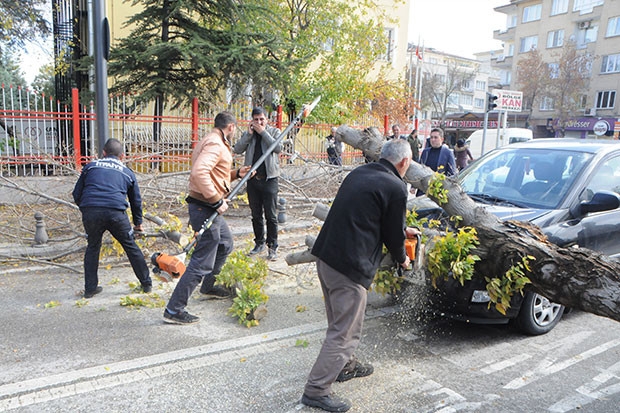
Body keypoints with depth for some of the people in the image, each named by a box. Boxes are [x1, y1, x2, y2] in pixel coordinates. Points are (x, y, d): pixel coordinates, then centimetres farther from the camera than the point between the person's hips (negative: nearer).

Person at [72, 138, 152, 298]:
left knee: (92, 248, 20)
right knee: (131, 247, 12)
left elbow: (76, 194, 20)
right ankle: (146, 283, 20)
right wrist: (138, 223, 39)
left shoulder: (91, 167, 20)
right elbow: (136, 200, 28)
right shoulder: (127, 172, 20)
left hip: (90, 212, 1)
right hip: (116, 213, -1)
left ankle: (90, 288, 23)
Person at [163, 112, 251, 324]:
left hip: (209, 207, 11)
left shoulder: (213, 142, 16)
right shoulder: (215, 144, -18)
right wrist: (217, 201, -28)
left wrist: (236, 174, 14)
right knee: (202, 262, -7)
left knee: (225, 243, 29)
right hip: (205, 208, -11)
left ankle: (209, 286, 44)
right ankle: (174, 310, 0)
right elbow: (199, 173, -32)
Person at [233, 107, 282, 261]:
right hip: (252, 178, 4)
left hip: (269, 178, -3)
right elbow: (237, 149, -3)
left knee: (271, 215, -3)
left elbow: (278, 147, -14)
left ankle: (273, 247, 4)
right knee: (256, 215, 12)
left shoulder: (274, 131, 4)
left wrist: (263, 132, -13)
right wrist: (249, 134, -10)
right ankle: (259, 243, 25)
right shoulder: (248, 134, 11)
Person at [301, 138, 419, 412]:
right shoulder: (395, 187, -10)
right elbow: (392, 235, -3)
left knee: (340, 320, 26)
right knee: (344, 332, 5)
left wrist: (402, 231, 32)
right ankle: (316, 390, 13)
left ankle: (345, 365, 44)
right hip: (349, 266, -9)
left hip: (325, 255, 9)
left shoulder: (359, 172, 12)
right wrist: (402, 259, 19)